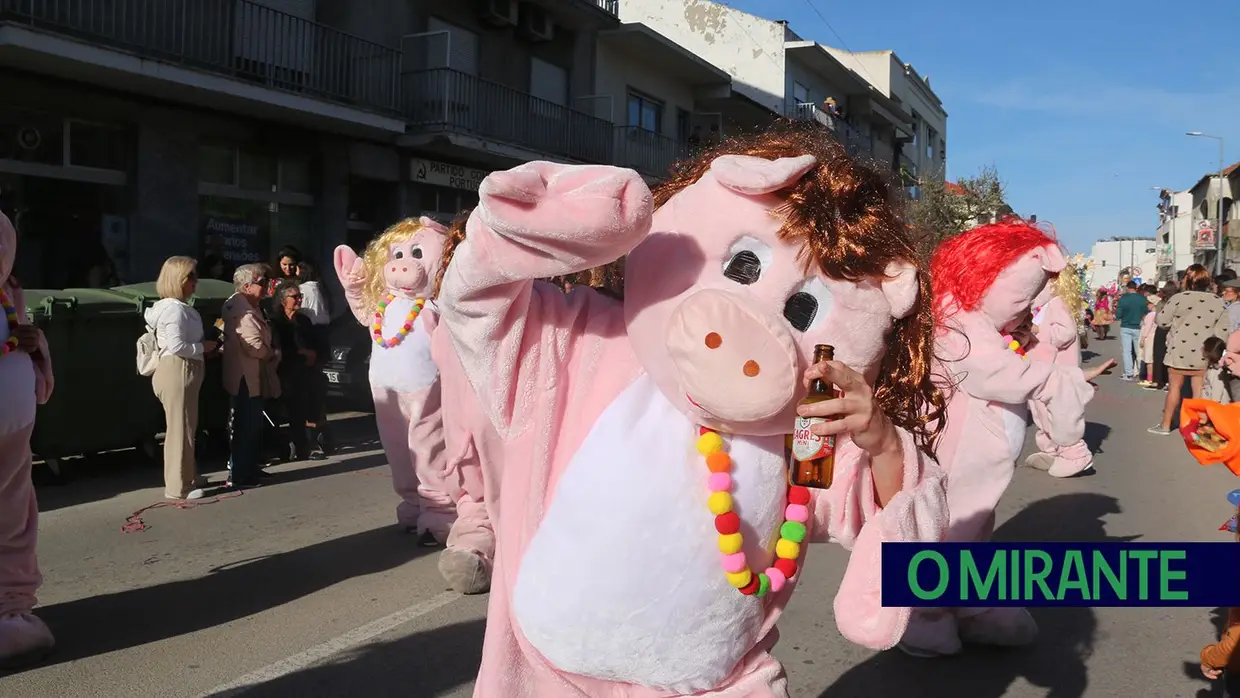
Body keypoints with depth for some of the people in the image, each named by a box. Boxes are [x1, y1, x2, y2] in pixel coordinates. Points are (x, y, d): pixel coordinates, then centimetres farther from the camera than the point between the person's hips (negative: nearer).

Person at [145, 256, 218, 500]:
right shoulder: (175, 308, -16)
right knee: (180, 429, -4)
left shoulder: (176, 307, 17)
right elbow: (176, 346, -24)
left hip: (183, 372, 11)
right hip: (177, 372, -11)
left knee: (186, 428, 17)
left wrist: (202, 346, 10)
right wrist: (203, 348, -12)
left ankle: (188, 478, 27)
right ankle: (178, 487, 2)